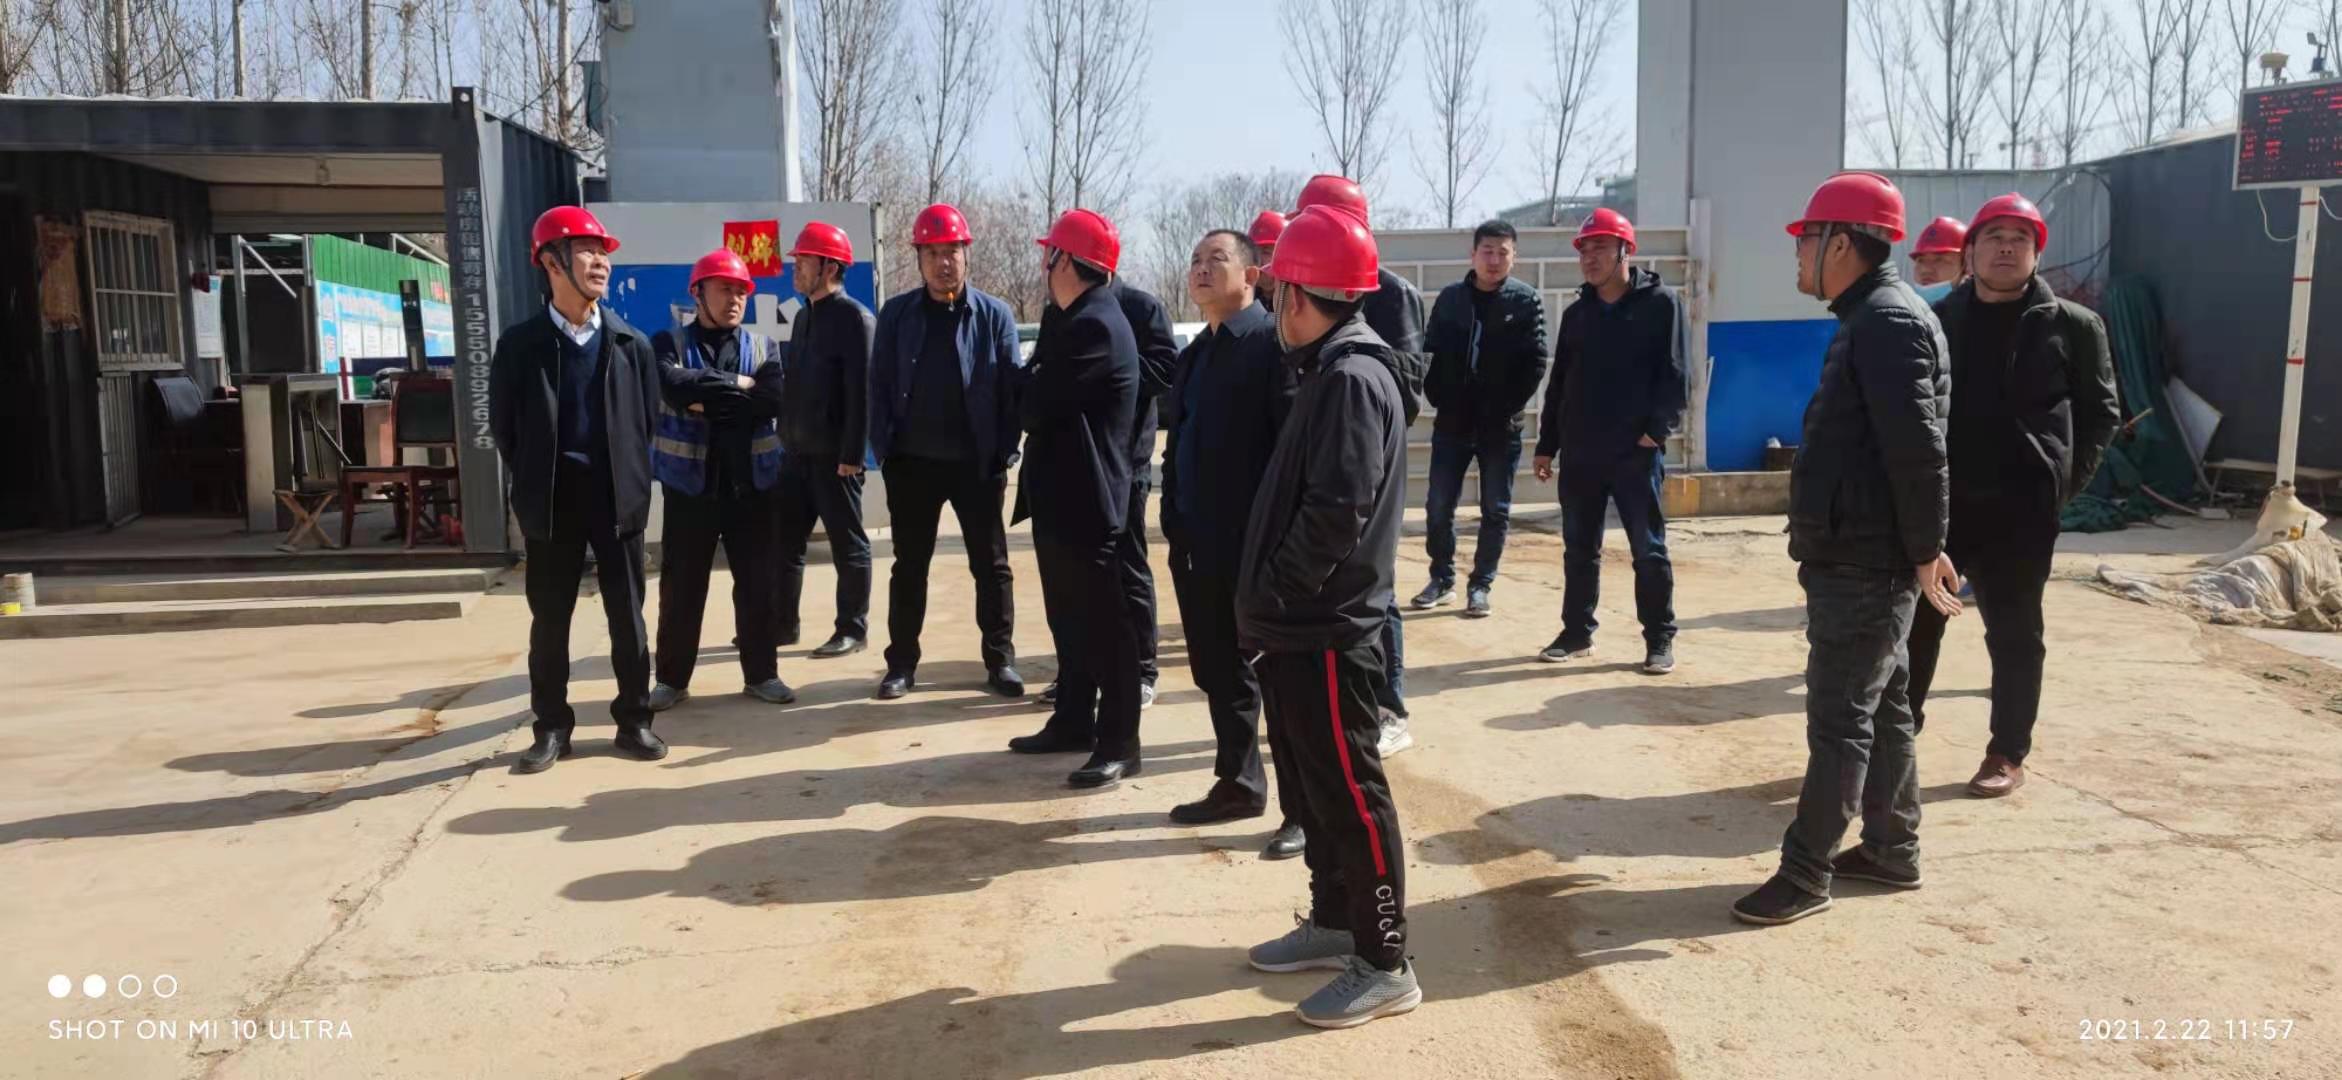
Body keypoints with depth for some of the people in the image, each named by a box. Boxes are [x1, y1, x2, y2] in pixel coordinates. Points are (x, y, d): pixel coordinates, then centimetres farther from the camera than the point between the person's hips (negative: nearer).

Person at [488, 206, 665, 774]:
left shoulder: (631, 342, 3)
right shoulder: (520, 343, -1)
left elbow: (648, 419, 9)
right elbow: (503, 425, 5)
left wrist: (630, 480, 6)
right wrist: (534, 485, 6)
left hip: (617, 497, 1)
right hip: (552, 501, -1)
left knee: (627, 614, 6)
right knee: (549, 617, 6)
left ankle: (633, 719, 17)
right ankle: (552, 727, 16)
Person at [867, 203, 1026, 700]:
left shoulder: (994, 314, -2)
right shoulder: (896, 314, 2)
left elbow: (1013, 388, -2)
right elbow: (879, 386, 3)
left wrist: (1005, 454, -8)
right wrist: (883, 450, -5)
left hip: (977, 463, -1)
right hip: (912, 463, 1)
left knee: (991, 565, 7)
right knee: (909, 566, 10)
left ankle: (1000, 660, 18)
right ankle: (902, 663, 20)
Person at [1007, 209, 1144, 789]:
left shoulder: (1094, 327, -20)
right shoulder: (1068, 319, 14)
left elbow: (1035, 407, -20)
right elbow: (1039, 398, 16)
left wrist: (1032, 385, 1)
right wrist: (1036, 384, -5)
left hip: (1085, 498, -10)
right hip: (1060, 493, 10)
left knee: (1103, 620, -3)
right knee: (1069, 617, 17)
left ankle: (1119, 743, 5)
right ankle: (1073, 720, 29)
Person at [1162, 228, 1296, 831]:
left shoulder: (1272, 341, -11)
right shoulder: (1195, 354, 16)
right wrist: (1174, 520, 13)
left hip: (1256, 541, -8)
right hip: (1199, 542, 8)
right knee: (1216, 668, 14)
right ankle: (1238, 782, 27)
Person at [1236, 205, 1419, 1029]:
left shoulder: (1351, 378, -17)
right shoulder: (1328, 372, 14)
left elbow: (1338, 512, -25)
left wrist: (1274, 597, -14)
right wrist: (1270, 603, 10)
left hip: (1325, 630, -10)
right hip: (1300, 627, 10)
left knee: (1350, 794, -2)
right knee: (1310, 789, 19)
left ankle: (1385, 965, 8)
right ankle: (1333, 924, 33)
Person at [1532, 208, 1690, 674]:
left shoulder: (1661, 303, -1)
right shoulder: (1576, 313, 13)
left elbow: (1673, 374, -7)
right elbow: (1559, 383, 15)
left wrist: (1657, 428, -17)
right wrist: (1547, 444, 12)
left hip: (1636, 452, -5)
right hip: (1579, 454, 5)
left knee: (1649, 550, 1)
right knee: (1579, 549, 10)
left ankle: (1660, 639, 10)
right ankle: (1577, 632, 21)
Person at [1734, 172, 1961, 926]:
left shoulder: (1886, 321, -17)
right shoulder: (1871, 318, 16)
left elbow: (1917, 448, -23)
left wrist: (1925, 550, -21)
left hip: (1863, 562, -10)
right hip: (1857, 555, 10)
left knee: (1839, 719, -5)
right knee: (1880, 707, 16)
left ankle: (1807, 873, 2)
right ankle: (1892, 849, 27)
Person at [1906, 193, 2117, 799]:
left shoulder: (2072, 326, 2)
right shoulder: (1940, 319, 8)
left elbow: (2102, 411, 6)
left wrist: (2065, 479, -3)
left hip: (2019, 508, -2)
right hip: (1938, 499, 2)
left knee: (2013, 633, 5)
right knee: (1916, 619, 9)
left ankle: (2008, 756, 16)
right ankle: (1902, 722, 26)